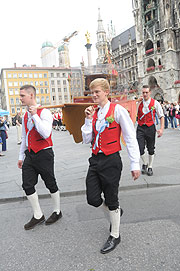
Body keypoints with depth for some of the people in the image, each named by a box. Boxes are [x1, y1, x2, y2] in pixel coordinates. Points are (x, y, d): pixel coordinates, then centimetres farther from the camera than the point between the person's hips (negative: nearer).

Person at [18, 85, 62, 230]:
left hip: (43, 154, -7)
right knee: (27, 185, 5)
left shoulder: (44, 112, -12)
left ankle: (57, 211, 28)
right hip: (29, 154, 7)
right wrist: (21, 156, 21)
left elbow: (46, 134, -27)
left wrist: (34, 115, -22)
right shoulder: (25, 116, 12)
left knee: (51, 184, 7)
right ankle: (38, 216, 21)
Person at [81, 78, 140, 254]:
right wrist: (89, 119, -2)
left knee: (111, 200, 6)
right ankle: (114, 213, 40)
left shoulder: (117, 110, -9)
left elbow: (130, 138, -9)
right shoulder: (94, 113, 9)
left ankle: (115, 236, 29)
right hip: (95, 160, 6)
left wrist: (135, 164, -11)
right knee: (92, 199, 8)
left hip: (111, 161, -6)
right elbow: (86, 140, 8)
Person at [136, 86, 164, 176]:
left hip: (150, 128, -1)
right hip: (140, 128, 1)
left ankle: (150, 168, 26)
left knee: (151, 149, 8)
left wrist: (161, 129, -8)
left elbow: (161, 117, 2)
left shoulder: (155, 103, -1)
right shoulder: (138, 103, 3)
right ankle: (144, 164, 22)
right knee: (140, 149, -7)